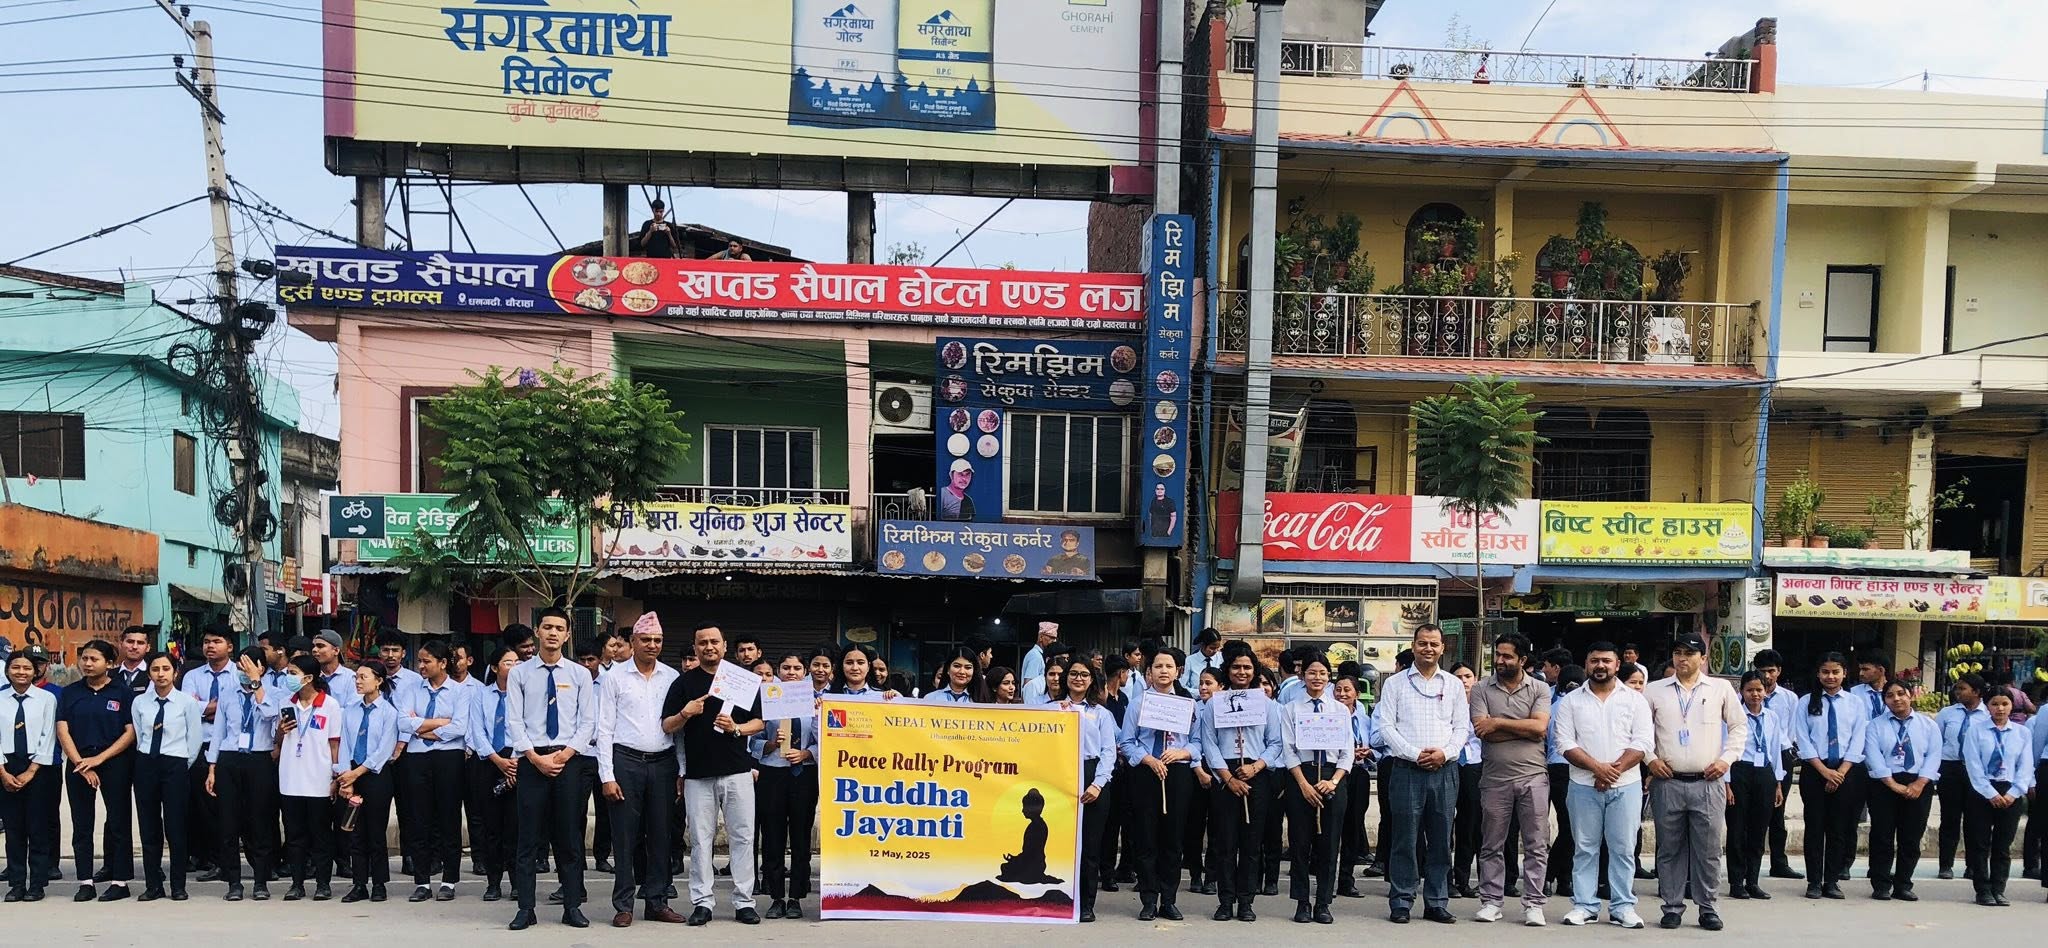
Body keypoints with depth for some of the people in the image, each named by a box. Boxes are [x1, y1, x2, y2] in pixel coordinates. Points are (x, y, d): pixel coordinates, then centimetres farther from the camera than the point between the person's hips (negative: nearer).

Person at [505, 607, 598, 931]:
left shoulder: (580, 674, 6)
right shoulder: (520, 673, 4)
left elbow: (588, 722, 3)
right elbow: (513, 721, -1)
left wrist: (565, 754, -9)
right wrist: (536, 757, -10)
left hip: (569, 759, 1)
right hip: (531, 760, -1)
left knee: (569, 836, 5)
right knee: (528, 836, 2)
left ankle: (572, 907, 11)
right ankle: (525, 908, 8)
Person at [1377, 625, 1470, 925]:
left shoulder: (1453, 685, 12)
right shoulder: (1395, 684, 4)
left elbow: (1462, 727, 9)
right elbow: (1386, 727, -2)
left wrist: (1445, 752, -9)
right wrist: (1415, 754, -12)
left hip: (1444, 771, 3)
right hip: (1407, 770, -2)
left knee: (1441, 840, 5)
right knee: (1405, 838, -2)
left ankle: (1437, 903, 14)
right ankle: (1400, 902, 5)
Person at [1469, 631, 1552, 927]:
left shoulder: (1540, 689, 4)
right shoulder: (1482, 689, 3)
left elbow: (1540, 727, -11)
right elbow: (1483, 731, -9)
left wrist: (1498, 722, -10)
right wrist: (1525, 729, -9)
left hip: (1533, 776, 0)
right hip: (1495, 778, 0)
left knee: (1537, 844, 2)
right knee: (1492, 844, 7)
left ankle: (1533, 903, 9)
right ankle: (1491, 901, 15)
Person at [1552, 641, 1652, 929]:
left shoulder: (1634, 700, 5)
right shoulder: (1571, 701, 5)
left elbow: (1642, 743, -3)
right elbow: (1566, 744, -2)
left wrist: (1614, 769, -14)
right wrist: (1597, 767, -14)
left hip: (1625, 785, 0)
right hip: (1584, 786, 0)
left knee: (1623, 848, 2)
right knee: (1585, 848, 5)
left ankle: (1623, 906, 10)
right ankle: (1584, 905, 11)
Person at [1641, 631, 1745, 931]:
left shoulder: (1720, 688, 7)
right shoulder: (1654, 691, 7)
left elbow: (1739, 726, 12)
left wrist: (1726, 759, 1)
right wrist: (1650, 758, 0)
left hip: (1708, 783, -1)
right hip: (1667, 781, 1)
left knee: (1709, 849, 2)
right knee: (1669, 849, 6)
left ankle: (1709, 909, 12)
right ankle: (1672, 907, 14)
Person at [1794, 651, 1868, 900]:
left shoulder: (1855, 703, 6)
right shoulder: (1807, 702, 3)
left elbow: (1857, 742, 0)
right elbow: (1804, 741, -2)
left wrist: (1841, 772, -9)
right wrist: (1824, 770, -11)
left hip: (1847, 771, 1)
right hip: (1814, 770, -1)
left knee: (1839, 828, 5)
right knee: (1815, 826, 1)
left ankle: (1832, 881, 13)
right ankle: (1814, 882, 7)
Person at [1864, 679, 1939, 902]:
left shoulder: (1928, 725, 9)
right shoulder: (1876, 726, 5)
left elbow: (1934, 756, 0)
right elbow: (1873, 757, -6)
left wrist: (1919, 783, -13)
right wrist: (1894, 785, -16)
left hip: (1919, 785, 1)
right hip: (1884, 784, -1)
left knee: (1911, 839, 4)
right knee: (1882, 837, -1)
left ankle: (1903, 886, 13)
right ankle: (1881, 885, 6)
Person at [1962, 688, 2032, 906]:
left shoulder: (2022, 733, 6)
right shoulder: (1975, 732, 0)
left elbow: (2025, 767, 1)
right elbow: (1974, 766, -6)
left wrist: (2012, 794, -11)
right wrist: (1991, 794, -13)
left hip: (2011, 795, 2)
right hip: (1982, 793, -2)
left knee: (2003, 846, 7)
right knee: (1980, 845, 1)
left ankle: (1998, 890, 14)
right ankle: (1983, 891, 9)